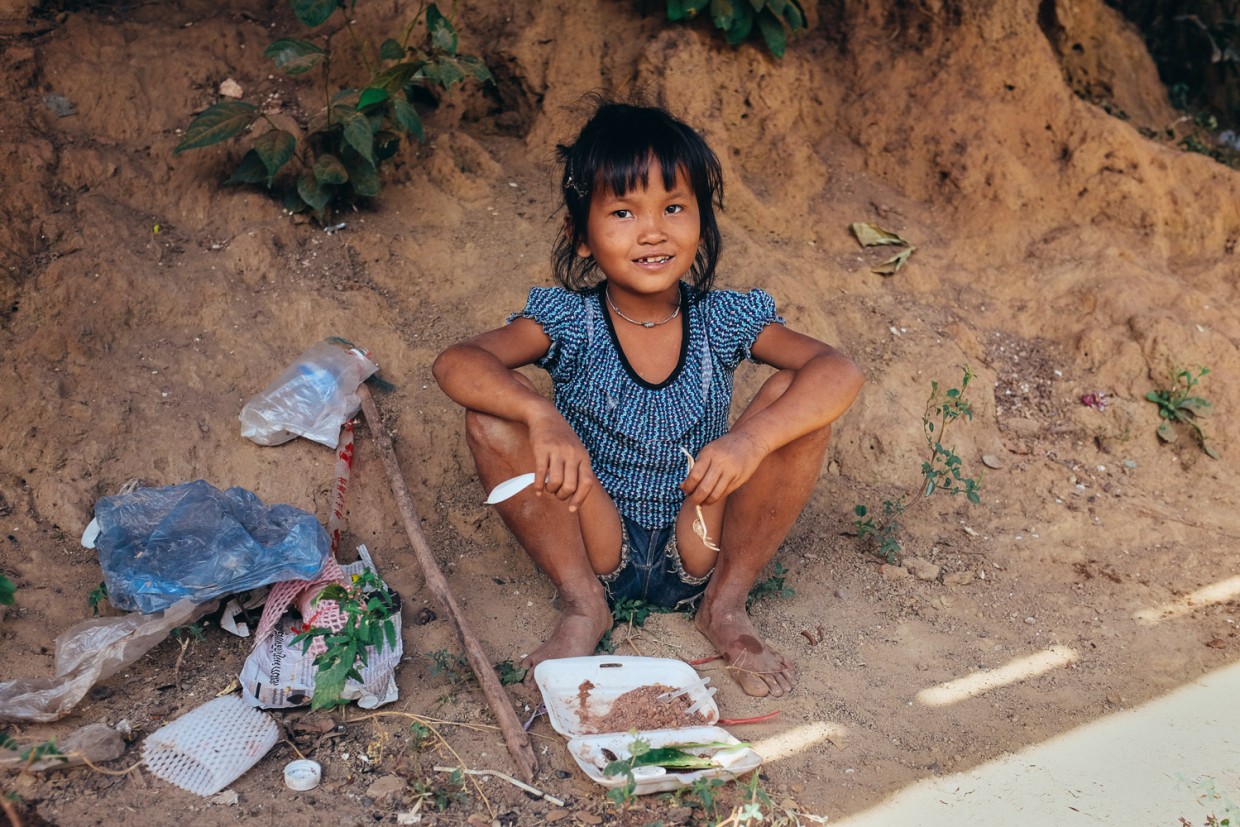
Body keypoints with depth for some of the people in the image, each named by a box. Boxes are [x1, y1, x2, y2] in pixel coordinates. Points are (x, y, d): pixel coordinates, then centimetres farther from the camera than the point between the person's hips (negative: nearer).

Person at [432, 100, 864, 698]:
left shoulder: (724, 321, -8)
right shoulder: (569, 319, -10)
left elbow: (840, 372, -20)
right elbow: (456, 364, -23)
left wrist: (752, 438, -38)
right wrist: (541, 415, -42)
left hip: (699, 550, 1)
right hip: (597, 546, 0)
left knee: (797, 401, -19)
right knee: (491, 419, -23)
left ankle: (726, 604, -5)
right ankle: (582, 604, -6)